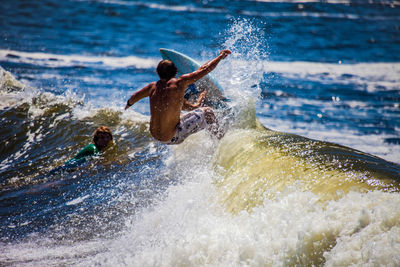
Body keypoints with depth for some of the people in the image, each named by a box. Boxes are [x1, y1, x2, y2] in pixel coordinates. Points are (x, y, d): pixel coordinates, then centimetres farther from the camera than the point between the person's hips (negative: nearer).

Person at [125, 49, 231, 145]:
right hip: (172, 138, -6)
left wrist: (129, 104, 40)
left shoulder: (153, 86, 0)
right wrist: (220, 56, 6)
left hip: (154, 134, 6)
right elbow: (203, 70, -8)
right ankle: (217, 136, 31)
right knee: (208, 112, 8)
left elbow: (134, 97, 17)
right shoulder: (179, 83, -16)